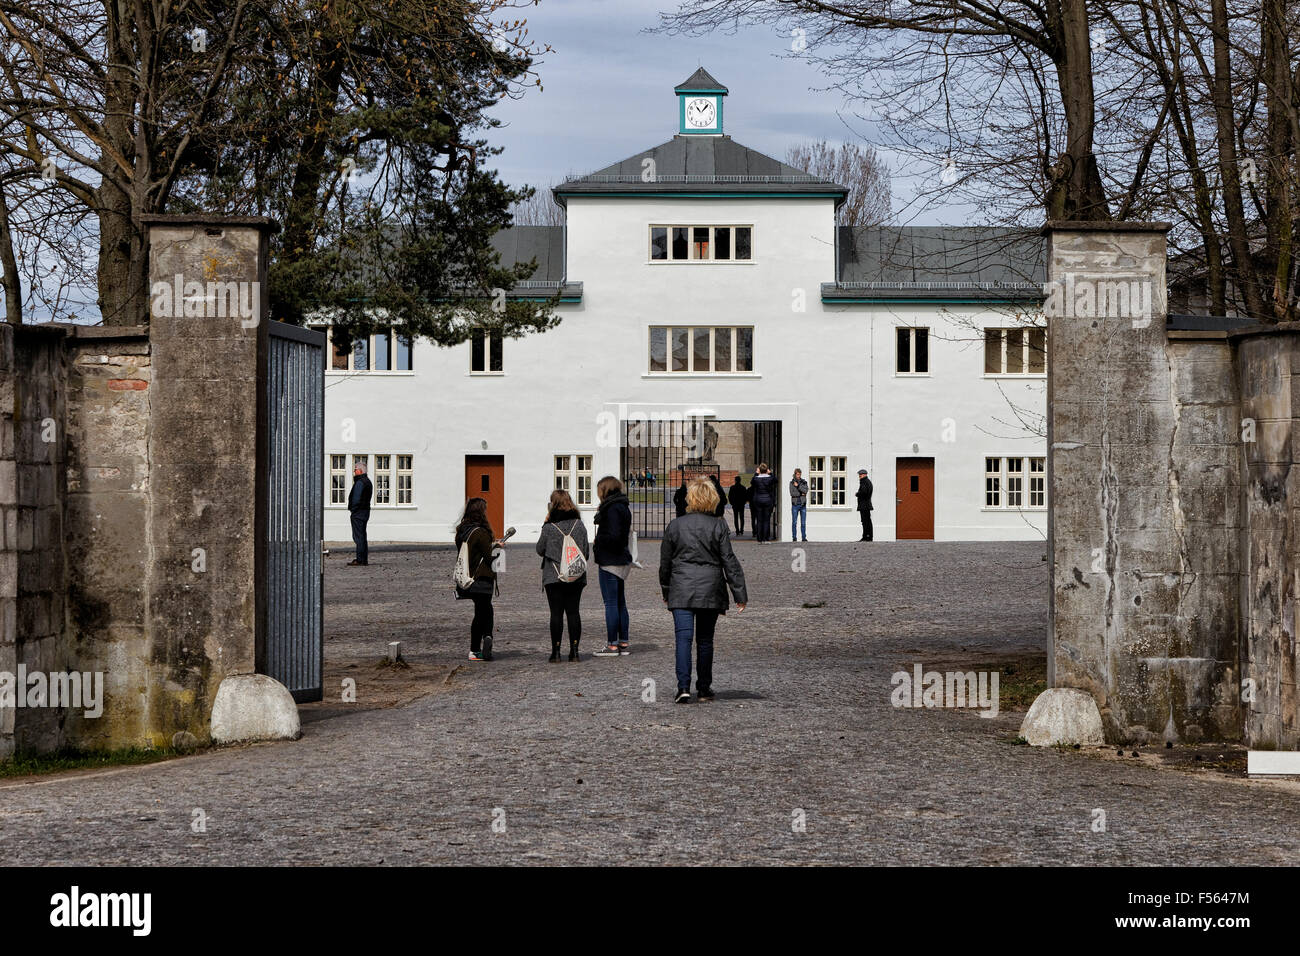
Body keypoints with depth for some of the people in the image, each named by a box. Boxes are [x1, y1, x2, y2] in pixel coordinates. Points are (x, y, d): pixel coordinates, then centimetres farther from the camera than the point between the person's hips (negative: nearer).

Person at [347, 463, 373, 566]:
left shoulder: (359, 483, -15)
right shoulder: (368, 481, 17)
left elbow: (356, 499, -20)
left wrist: (353, 509, -11)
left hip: (358, 512, -10)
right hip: (365, 511, 10)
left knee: (358, 536, -9)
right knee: (362, 536, 14)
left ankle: (360, 560, -10)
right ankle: (364, 560, 15)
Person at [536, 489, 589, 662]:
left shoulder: (550, 527, -9)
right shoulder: (579, 525, 3)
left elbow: (540, 549, 3)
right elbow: (586, 552, 8)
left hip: (554, 576, -3)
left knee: (556, 613, -1)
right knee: (573, 612, 7)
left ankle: (556, 650, -2)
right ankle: (574, 650, 4)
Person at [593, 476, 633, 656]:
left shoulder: (612, 509, -16)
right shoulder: (624, 507, 13)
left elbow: (613, 536, -24)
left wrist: (598, 543, -6)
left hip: (610, 561, -10)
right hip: (622, 560, 10)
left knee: (611, 603, -6)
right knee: (620, 603, 14)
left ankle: (612, 645, -5)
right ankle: (623, 643, 17)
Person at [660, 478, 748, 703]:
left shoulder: (675, 526, 1)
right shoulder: (718, 526, -2)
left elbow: (665, 562, 8)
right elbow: (729, 562, -2)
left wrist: (666, 591, 21)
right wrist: (740, 594, 2)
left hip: (681, 591, -1)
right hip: (710, 591, 1)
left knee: (683, 638, -5)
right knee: (705, 640, 11)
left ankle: (683, 687, -17)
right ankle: (704, 689, 17)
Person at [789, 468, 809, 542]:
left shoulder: (804, 482, 9)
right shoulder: (792, 483, 3)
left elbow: (805, 491, -8)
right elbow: (792, 493, -8)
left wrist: (798, 486, -12)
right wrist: (801, 494, -9)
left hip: (803, 505, 1)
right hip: (795, 504, -1)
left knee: (803, 523, 0)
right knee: (794, 522, -3)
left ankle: (804, 537, 4)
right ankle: (794, 538, 1)